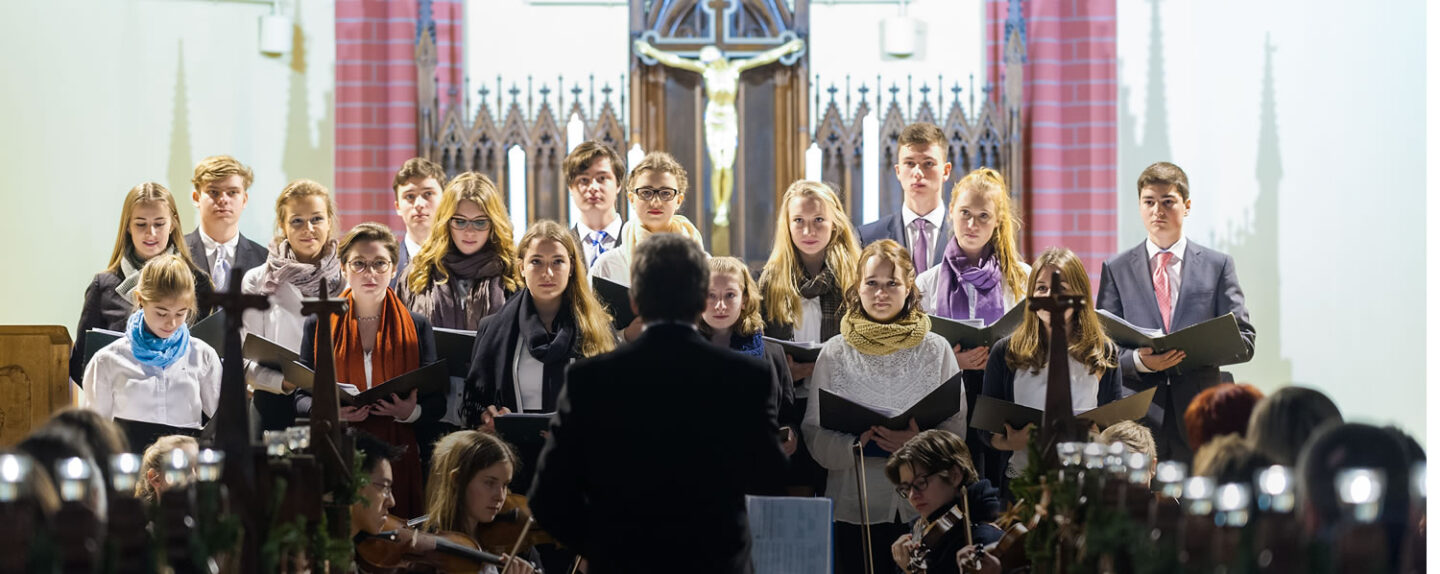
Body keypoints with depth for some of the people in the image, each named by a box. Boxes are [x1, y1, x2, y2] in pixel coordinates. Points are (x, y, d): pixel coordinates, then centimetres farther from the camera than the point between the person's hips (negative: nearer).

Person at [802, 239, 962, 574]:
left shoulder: (936, 350, 5)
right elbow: (814, 436, 2)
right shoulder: (834, 354, 5)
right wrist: (855, 444, -17)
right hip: (853, 510, 0)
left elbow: (957, 427, 3)